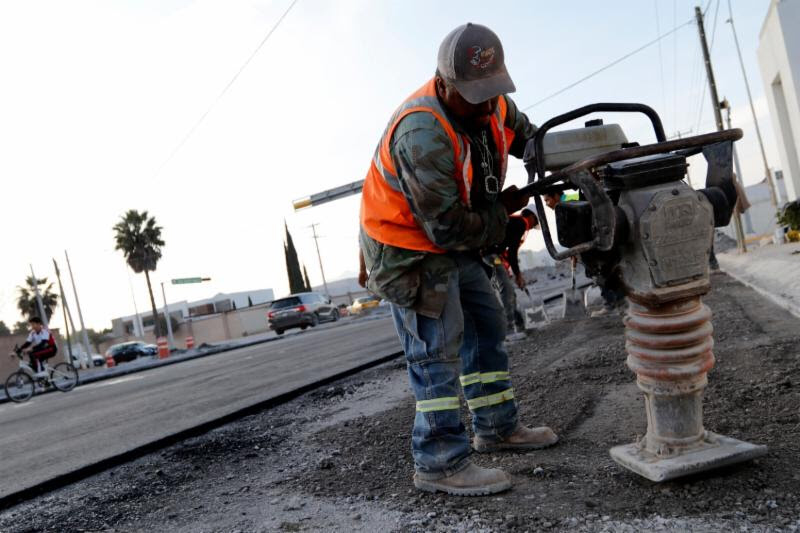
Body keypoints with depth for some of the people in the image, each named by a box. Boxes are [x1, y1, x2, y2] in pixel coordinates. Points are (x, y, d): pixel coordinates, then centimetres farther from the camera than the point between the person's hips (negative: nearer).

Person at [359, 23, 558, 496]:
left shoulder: (492, 104, -6)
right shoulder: (423, 133, -33)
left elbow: (527, 135, 16)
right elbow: (449, 227, -29)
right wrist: (502, 211, -13)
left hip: (454, 242, 9)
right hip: (407, 247, -9)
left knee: (487, 327, 14)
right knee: (437, 347, -10)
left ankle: (497, 428, 29)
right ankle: (441, 464, -2)